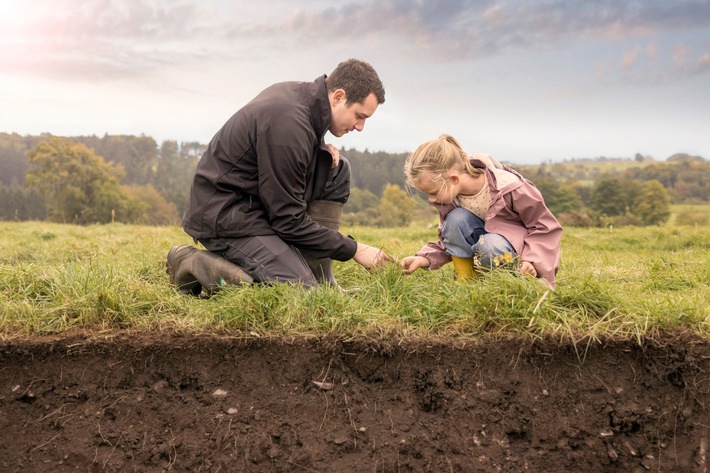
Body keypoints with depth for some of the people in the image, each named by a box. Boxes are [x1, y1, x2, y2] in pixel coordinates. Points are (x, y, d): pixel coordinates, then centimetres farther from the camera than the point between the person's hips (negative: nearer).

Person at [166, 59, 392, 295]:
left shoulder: (296, 91, 2)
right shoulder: (289, 123, -26)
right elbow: (289, 219, -22)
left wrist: (321, 150, 1)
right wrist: (354, 249, -14)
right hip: (225, 214, -10)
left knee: (337, 170, 4)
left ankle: (319, 278, 3)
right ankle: (194, 262, -7)